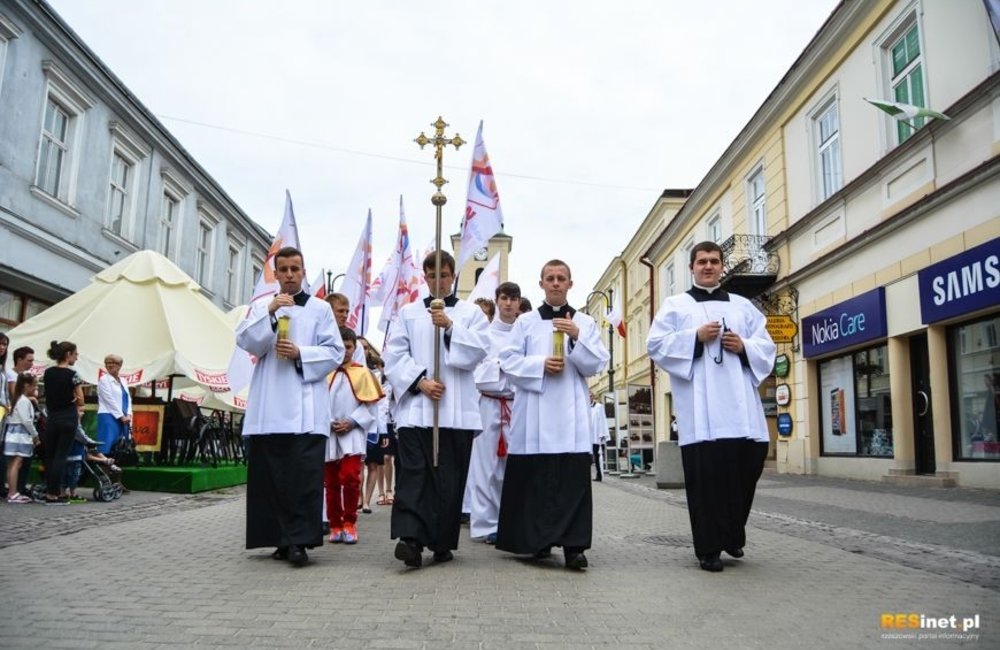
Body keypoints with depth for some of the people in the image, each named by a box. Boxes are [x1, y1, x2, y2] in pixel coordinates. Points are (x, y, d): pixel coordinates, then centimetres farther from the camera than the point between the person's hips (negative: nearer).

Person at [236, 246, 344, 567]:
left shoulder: (320, 308, 10)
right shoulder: (261, 305, 17)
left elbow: (335, 352, 3)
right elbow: (246, 342, 1)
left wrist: (300, 354, -12)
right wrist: (269, 312, -11)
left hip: (306, 407, -2)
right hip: (268, 406, 2)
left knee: (305, 474, -10)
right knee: (272, 474, 3)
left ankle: (299, 540, -9)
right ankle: (282, 538, 13)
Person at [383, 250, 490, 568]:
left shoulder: (471, 313, 13)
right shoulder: (408, 313, 14)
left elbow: (478, 350, -1)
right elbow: (395, 355, 4)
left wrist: (450, 327, -13)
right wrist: (420, 381, -10)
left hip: (457, 409, 0)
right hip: (416, 405, 0)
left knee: (450, 476, 2)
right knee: (413, 471, -12)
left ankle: (443, 542, 13)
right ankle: (410, 538, -17)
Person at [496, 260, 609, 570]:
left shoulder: (586, 323, 12)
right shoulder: (525, 322, 12)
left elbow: (597, 364, 3)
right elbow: (508, 360, 4)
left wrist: (576, 338, -12)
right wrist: (540, 364, -11)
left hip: (572, 413, 0)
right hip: (533, 411, 1)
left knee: (573, 479, -8)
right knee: (533, 478, 2)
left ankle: (573, 545, -7)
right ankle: (538, 540, 15)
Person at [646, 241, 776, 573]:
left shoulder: (743, 306, 21)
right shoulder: (675, 305, 12)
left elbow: (767, 347, 17)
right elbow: (656, 345, 1)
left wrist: (744, 346, -4)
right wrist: (695, 337, -11)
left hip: (740, 403, 3)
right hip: (701, 408, -3)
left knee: (747, 466, 2)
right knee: (706, 474, -6)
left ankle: (733, 533, 26)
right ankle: (709, 547, 3)